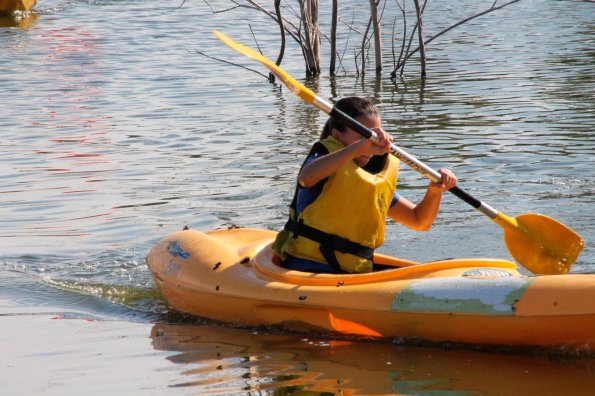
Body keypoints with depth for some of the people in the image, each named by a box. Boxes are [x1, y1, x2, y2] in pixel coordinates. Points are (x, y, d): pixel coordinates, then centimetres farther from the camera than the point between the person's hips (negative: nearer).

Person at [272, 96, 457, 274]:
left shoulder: (380, 177, 17)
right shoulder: (329, 159, -3)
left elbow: (420, 221, 23)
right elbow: (305, 177, -30)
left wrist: (434, 191, 1)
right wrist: (358, 148, -39)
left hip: (353, 274, 7)